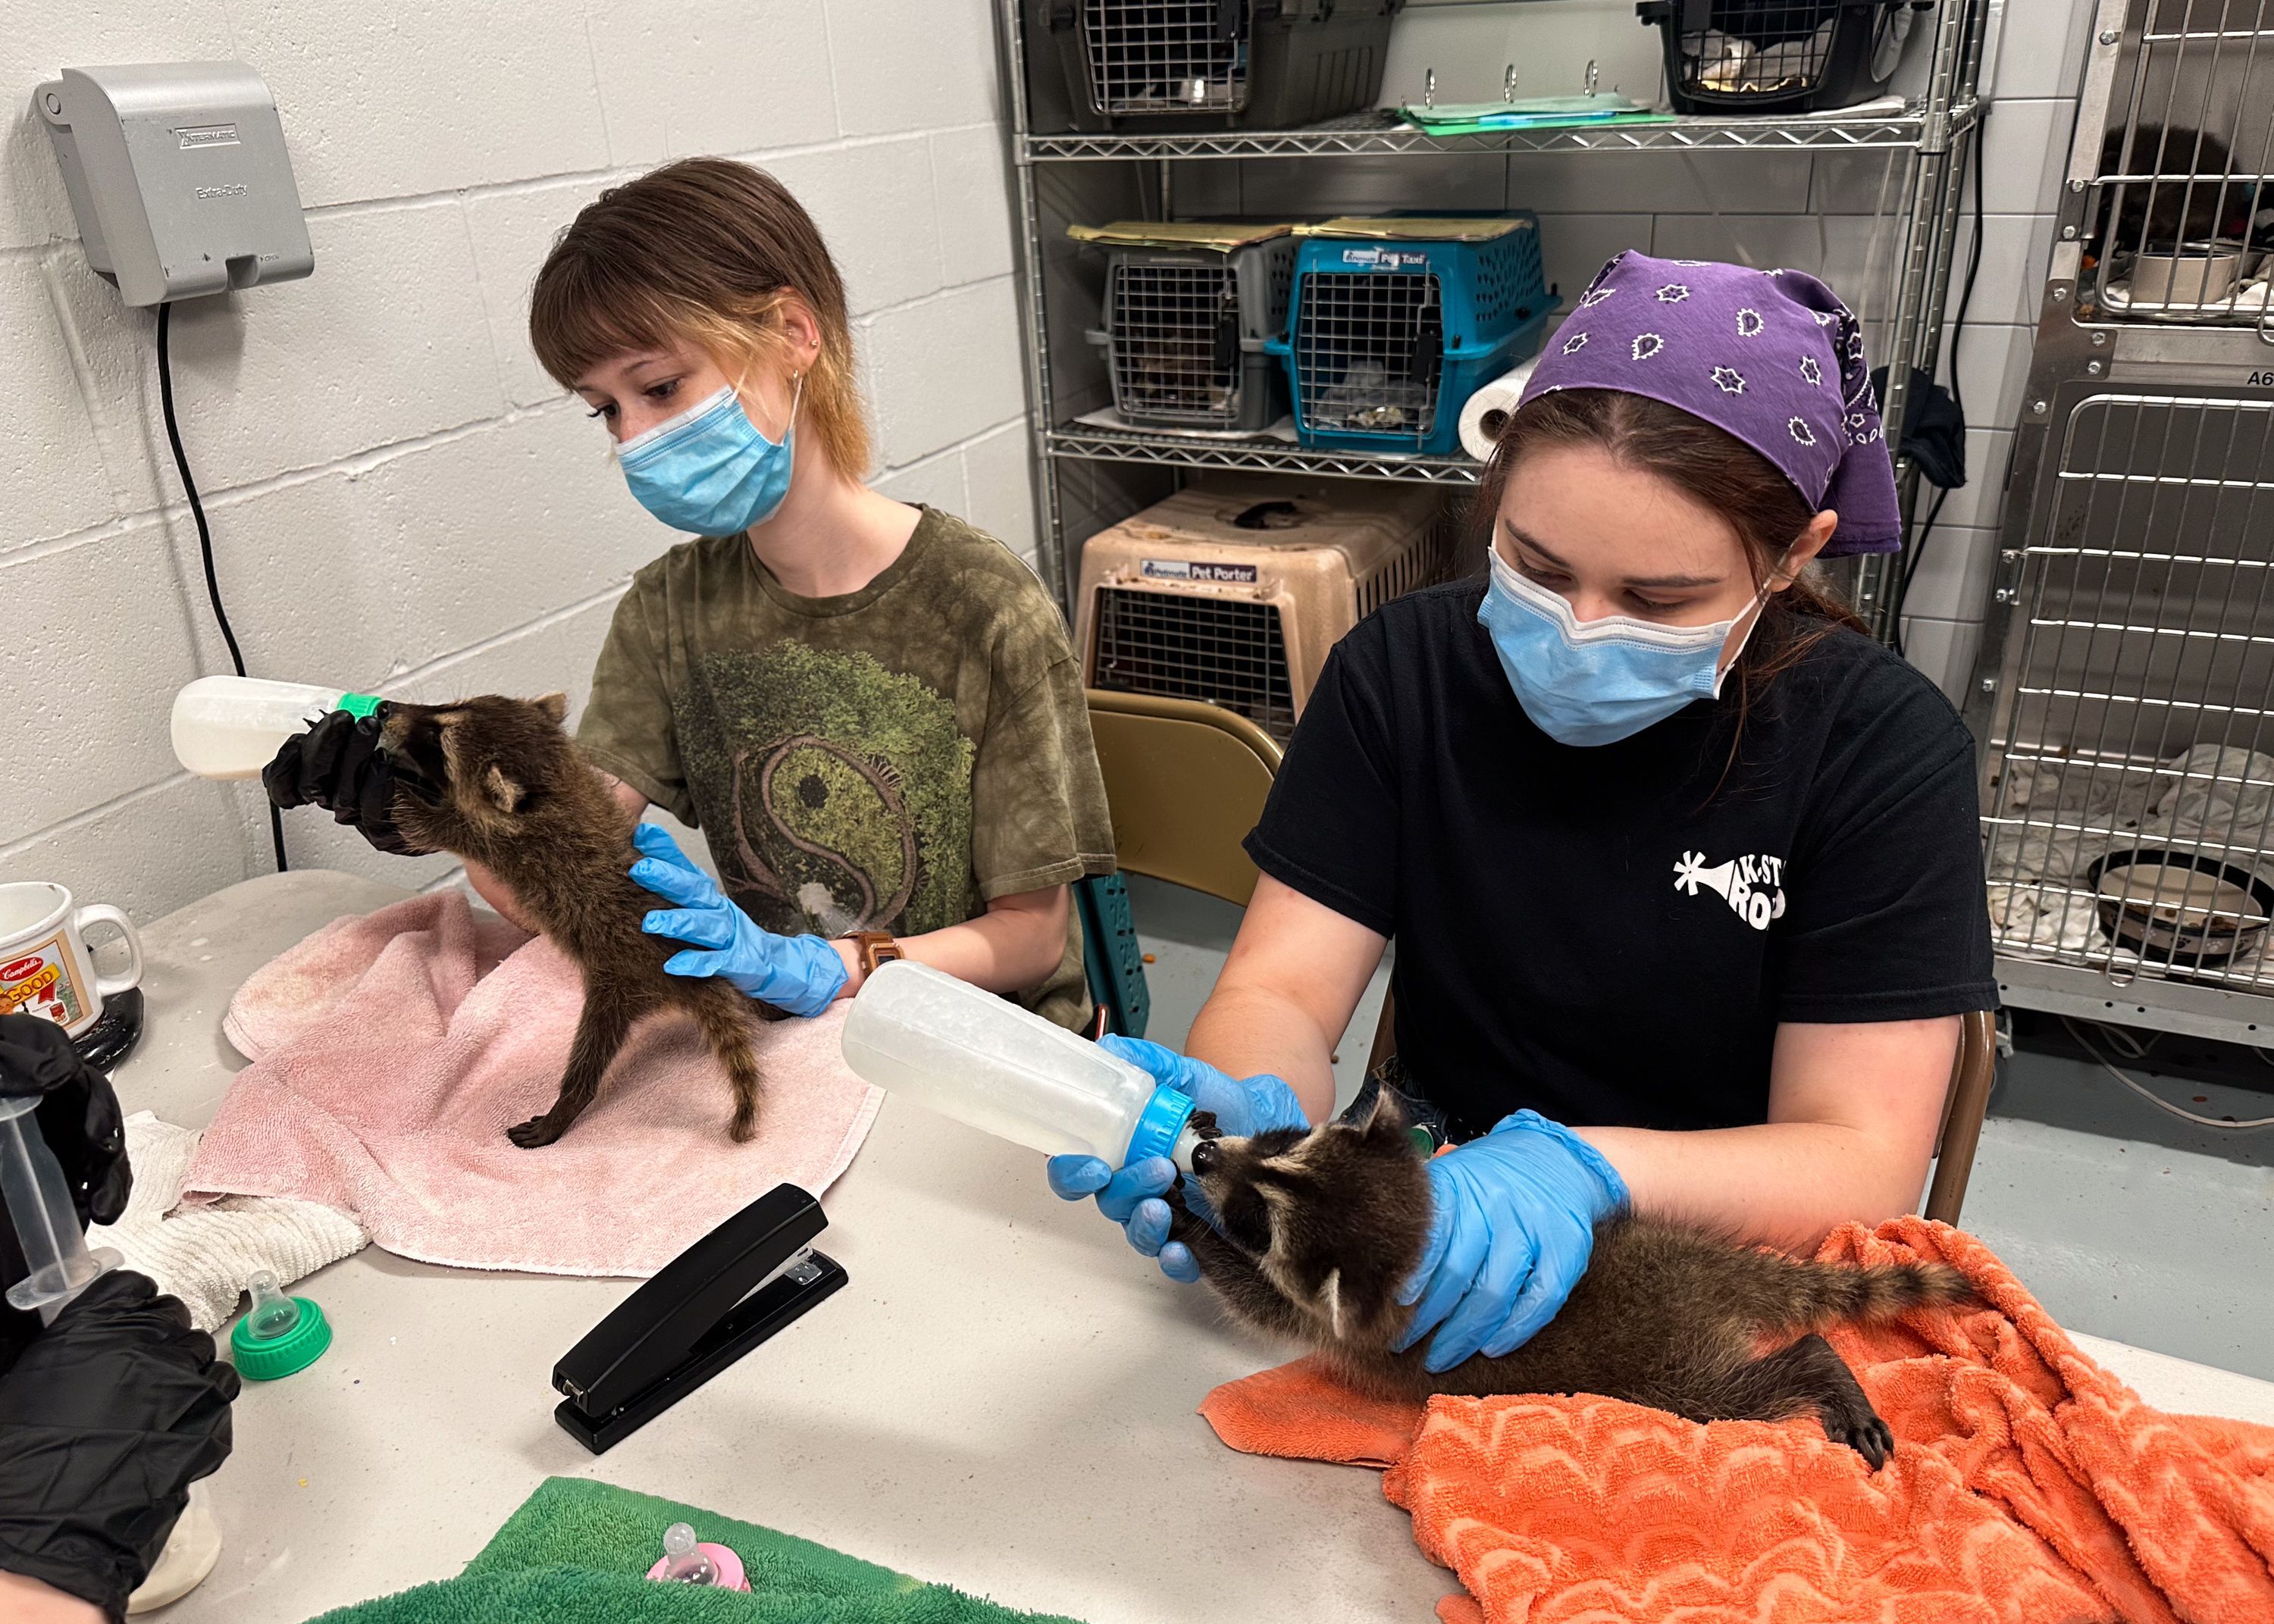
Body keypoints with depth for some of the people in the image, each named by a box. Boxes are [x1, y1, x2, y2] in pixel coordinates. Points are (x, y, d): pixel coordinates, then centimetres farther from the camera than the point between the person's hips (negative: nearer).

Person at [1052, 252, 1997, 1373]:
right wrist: (1253, 1108, -33)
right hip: (1434, 1214, 2)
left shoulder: (1879, 746, -12)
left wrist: (1578, 1171, -33)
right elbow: (1280, 991, -9)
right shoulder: (1403, 671, -5)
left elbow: (1862, 1162, -14)